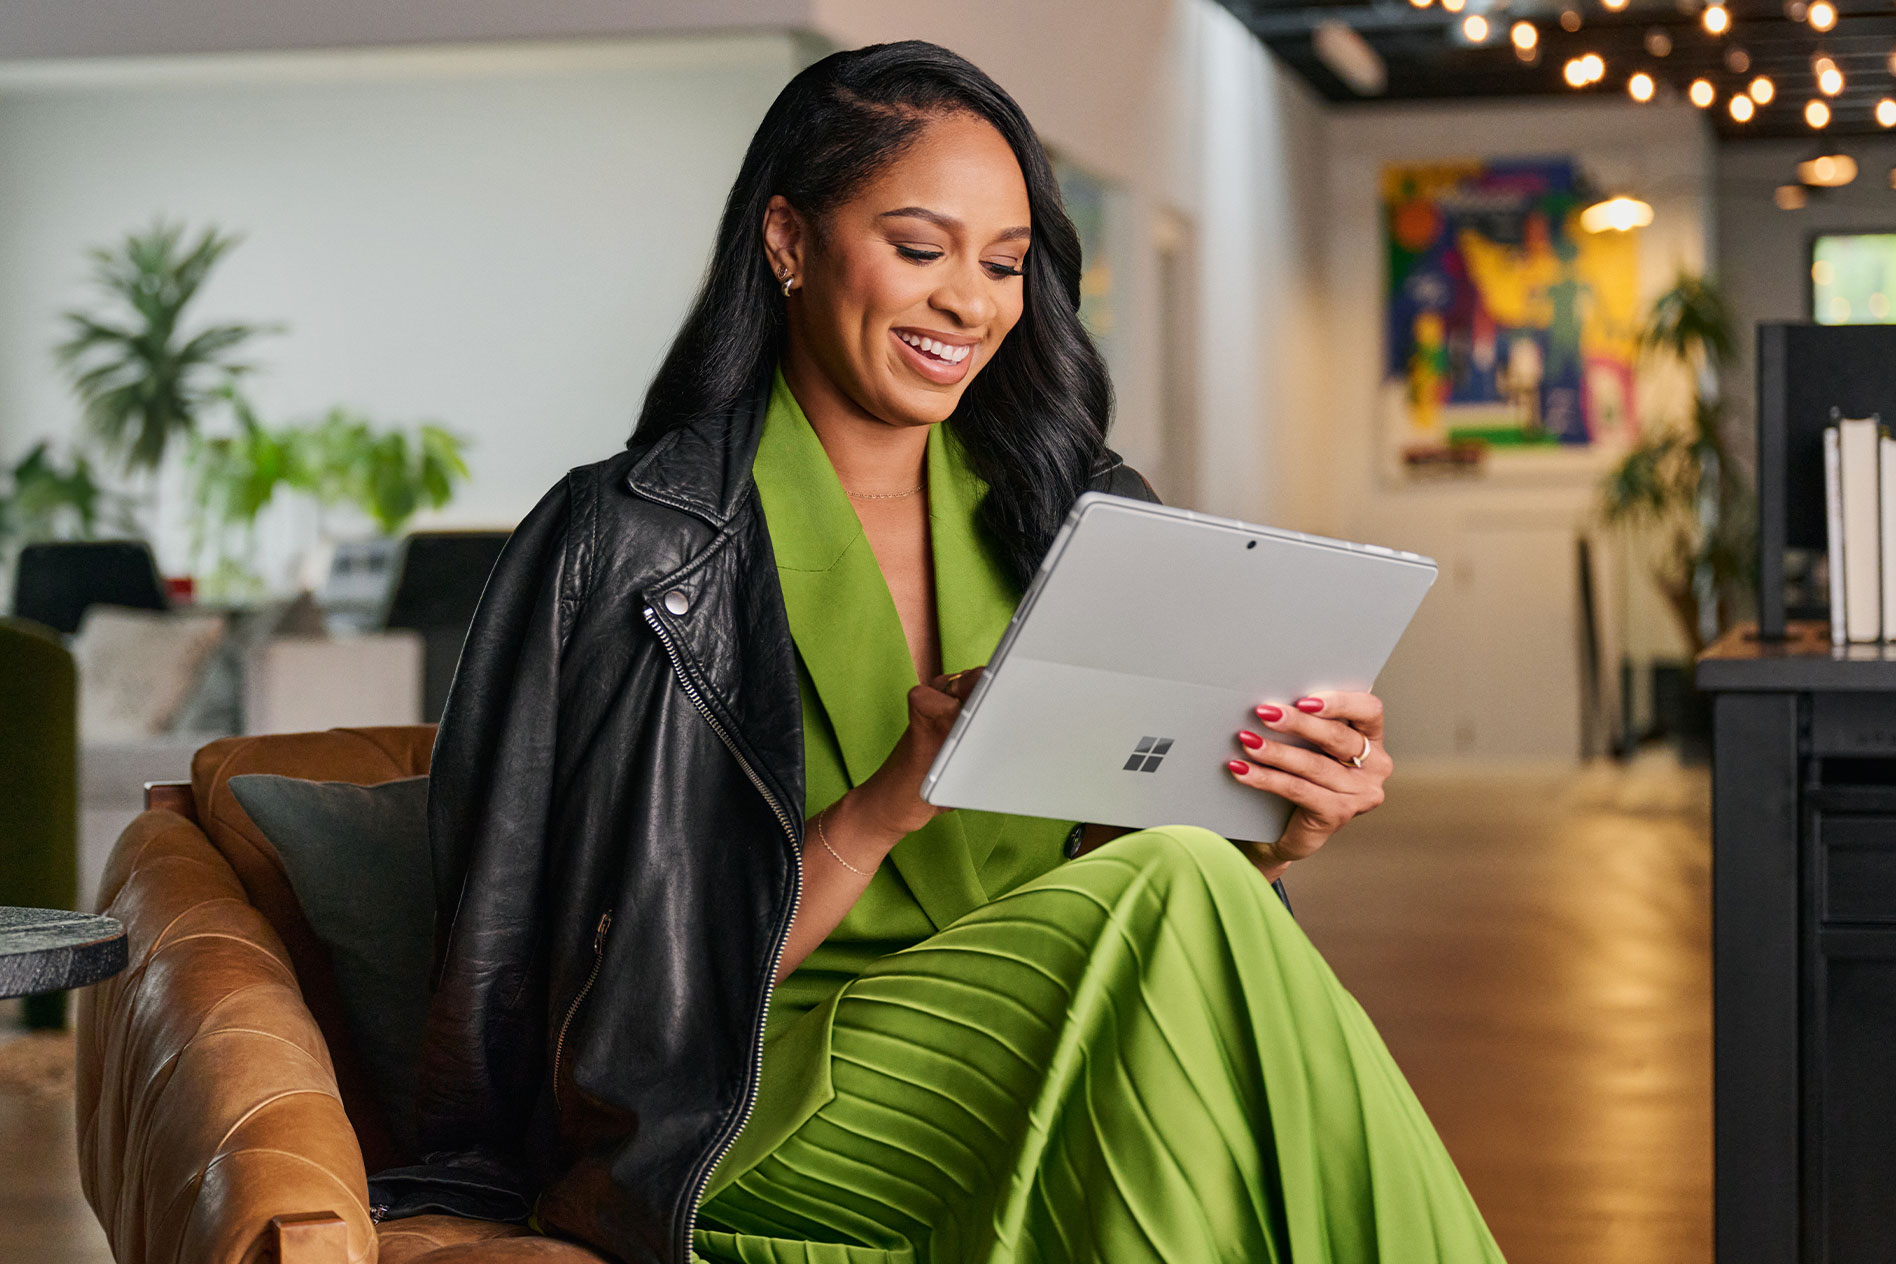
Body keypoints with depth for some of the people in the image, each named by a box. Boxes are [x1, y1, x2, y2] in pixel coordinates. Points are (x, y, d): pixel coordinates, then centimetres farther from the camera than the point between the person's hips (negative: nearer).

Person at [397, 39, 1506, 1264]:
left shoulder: (1078, 522, 11)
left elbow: (1115, 871, 10)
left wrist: (1270, 839, -11)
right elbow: (664, 983, -6)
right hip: (753, 1115, -4)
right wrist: (888, 804, -21)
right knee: (1177, 896, -28)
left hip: (1034, 1066, 4)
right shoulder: (630, 546, -4)